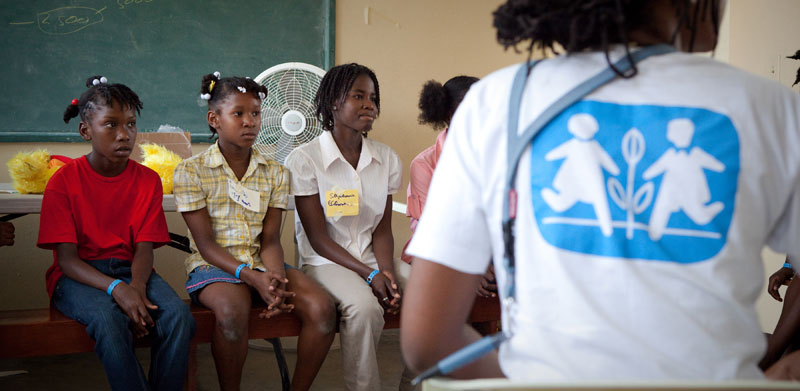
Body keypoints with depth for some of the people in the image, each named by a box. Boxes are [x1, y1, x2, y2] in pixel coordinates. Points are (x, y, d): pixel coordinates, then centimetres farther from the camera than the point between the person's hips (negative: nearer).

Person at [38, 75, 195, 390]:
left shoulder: (147, 180, 4)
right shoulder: (63, 181, -5)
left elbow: (144, 248, -2)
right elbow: (66, 258, -11)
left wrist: (136, 286, -25)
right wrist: (116, 289, -28)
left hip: (129, 268, 3)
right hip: (78, 276, -3)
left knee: (178, 316, -26)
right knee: (109, 319, -35)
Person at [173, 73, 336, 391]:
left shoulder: (275, 173, 8)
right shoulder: (191, 171, -3)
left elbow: (270, 240, 3)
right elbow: (206, 244, -8)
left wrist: (277, 281, -19)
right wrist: (253, 278, -23)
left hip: (262, 263, 4)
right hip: (214, 266, -4)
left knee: (322, 307, -23)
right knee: (233, 311, -38)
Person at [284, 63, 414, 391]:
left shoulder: (387, 159, 8)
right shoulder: (304, 160, -6)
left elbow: (382, 229, 7)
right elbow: (318, 238, -9)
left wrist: (387, 272, -14)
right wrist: (370, 275, -18)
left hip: (372, 257, 5)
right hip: (325, 262, -5)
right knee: (364, 307, -34)